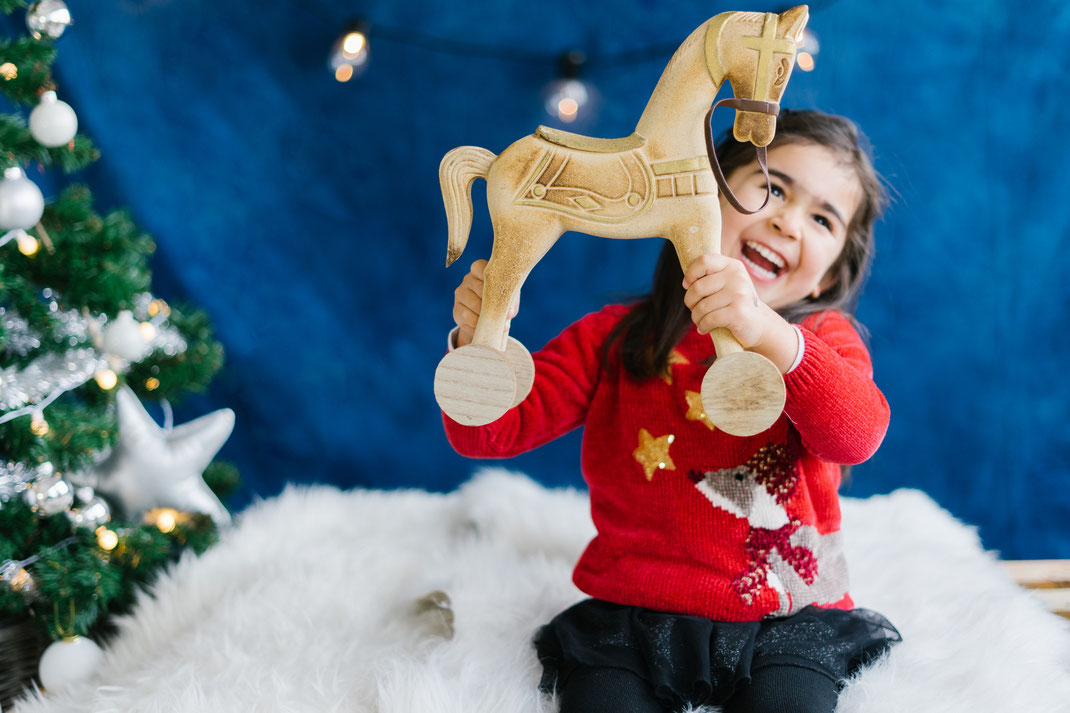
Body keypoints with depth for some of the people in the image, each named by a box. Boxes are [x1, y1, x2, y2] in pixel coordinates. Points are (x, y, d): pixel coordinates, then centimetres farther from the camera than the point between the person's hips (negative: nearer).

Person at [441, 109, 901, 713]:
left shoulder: (823, 340, 3)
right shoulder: (612, 340, 6)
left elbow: (857, 436, -21)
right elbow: (489, 431, 0)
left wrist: (769, 333, -38)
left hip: (782, 624, 0)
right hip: (629, 618, 1)